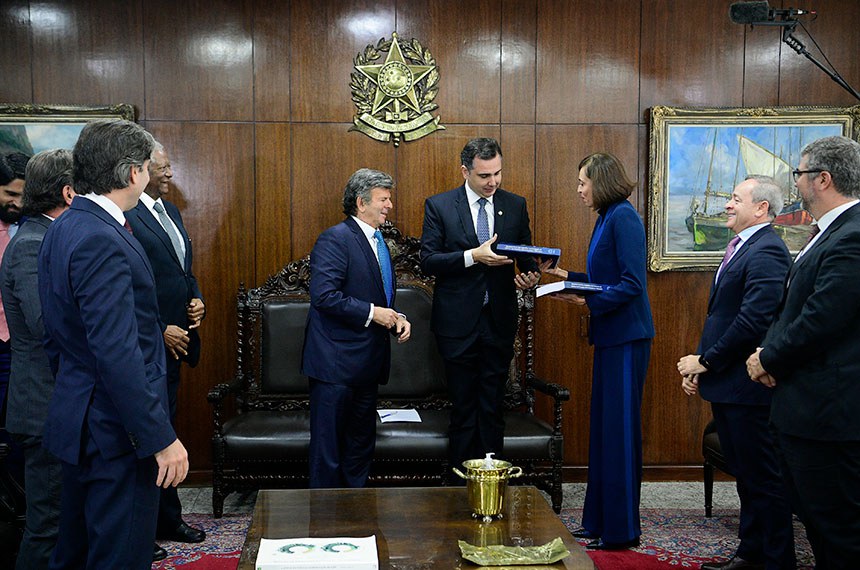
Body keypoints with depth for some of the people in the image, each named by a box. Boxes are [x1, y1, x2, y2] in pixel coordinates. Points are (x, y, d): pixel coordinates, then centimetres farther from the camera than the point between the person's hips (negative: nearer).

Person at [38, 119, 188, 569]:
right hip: (116, 430, -10)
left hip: (77, 420, 10)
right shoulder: (101, 241, -23)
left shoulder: (61, 230, 9)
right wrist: (161, 438, -23)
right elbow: (118, 354, -27)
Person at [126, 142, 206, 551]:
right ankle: (165, 520, 14)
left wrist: (196, 299, 5)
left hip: (176, 340, 9)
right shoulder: (125, 218, -16)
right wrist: (160, 332, -17)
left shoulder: (169, 211, 14)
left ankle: (166, 519, 25)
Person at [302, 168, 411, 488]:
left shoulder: (378, 242, 16)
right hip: (336, 362, -9)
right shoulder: (335, 239, -13)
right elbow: (323, 295, -23)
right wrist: (371, 313, -19)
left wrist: (396, 318, 5)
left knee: (361, 444, 16)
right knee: (328, 445, -1)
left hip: (366, 362, 9)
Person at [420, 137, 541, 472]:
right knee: (463, 407, 7)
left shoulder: (515, 205, 6)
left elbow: (527, 256, 13)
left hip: (499, 321, 2)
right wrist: (473, 256, -21)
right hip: (458, 322, -2)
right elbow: (428, 261, -8)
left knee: (493, 407, 8)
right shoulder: (439, 206, -2)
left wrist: (530, 275, -10)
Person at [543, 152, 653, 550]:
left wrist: (590, 302, -23)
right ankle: (600, 521, 22)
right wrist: (569, 277, 16)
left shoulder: (623, 217, -14)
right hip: (611, 336, 10)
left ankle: (621, 530, 7)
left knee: (619, 428, -3)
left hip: (626, 338, -10)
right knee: (604, 427, 13)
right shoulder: (607, 218, 15)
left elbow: (632, 283, -21)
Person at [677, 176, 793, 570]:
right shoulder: (741, 248, 16)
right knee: (745, 473, 19)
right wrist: (700, 364, 11)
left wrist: (706, 360, -17)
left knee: (763, 477, 1)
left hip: (747, 386, -10)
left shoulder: (766, 252, -17)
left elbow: (753, 320, -25)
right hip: (726, 382, 10)